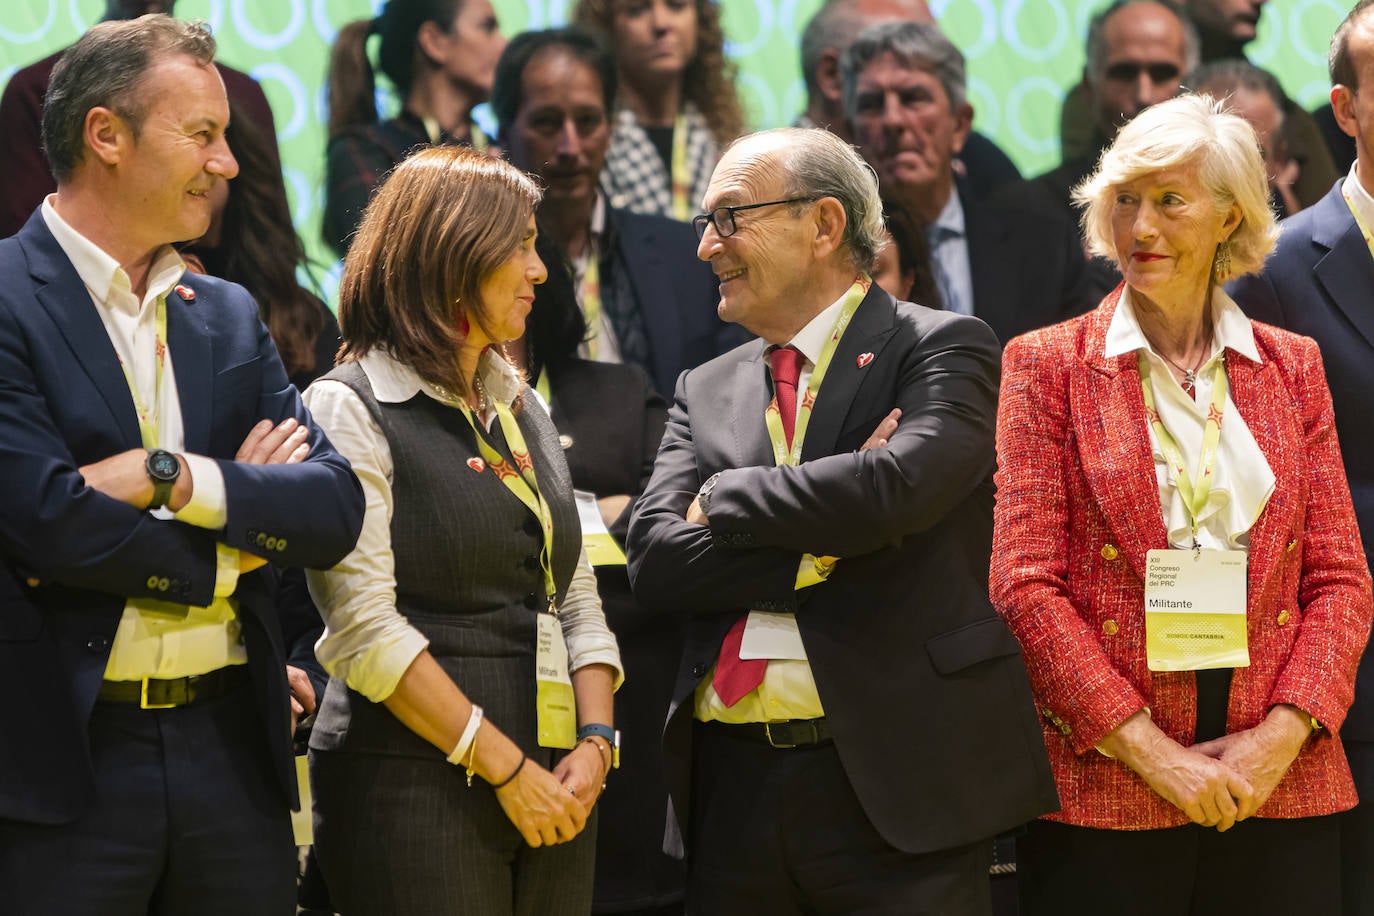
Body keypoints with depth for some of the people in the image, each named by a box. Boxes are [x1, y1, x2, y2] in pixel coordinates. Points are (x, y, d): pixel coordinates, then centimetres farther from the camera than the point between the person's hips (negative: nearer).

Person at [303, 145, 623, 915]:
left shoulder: (524, 411, 17)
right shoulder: (352, 410, -5)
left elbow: (576, 600, 15)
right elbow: (365, 630, -14)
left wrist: (595, 743, -2)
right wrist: (504, 766, -15)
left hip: (550, 790, 6)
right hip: (416, 786, -6)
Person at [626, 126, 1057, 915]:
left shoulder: (943, 349, 0)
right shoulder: (707, 391, 15)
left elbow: (897, 486, -19)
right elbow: (656, 561, 2)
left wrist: (725, 501, -5)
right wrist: (824, 545, -10)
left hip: (897, 787, -5)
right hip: (734, 783, 5)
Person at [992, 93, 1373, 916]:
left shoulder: (1292, 367, 11)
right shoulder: (1048, 365, 3)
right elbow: (1026, 585, -3)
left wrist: (1280, 737, -7)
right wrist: (1152, 751, -11)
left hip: (1279, 787, 2)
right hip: (1103, 791, -2)